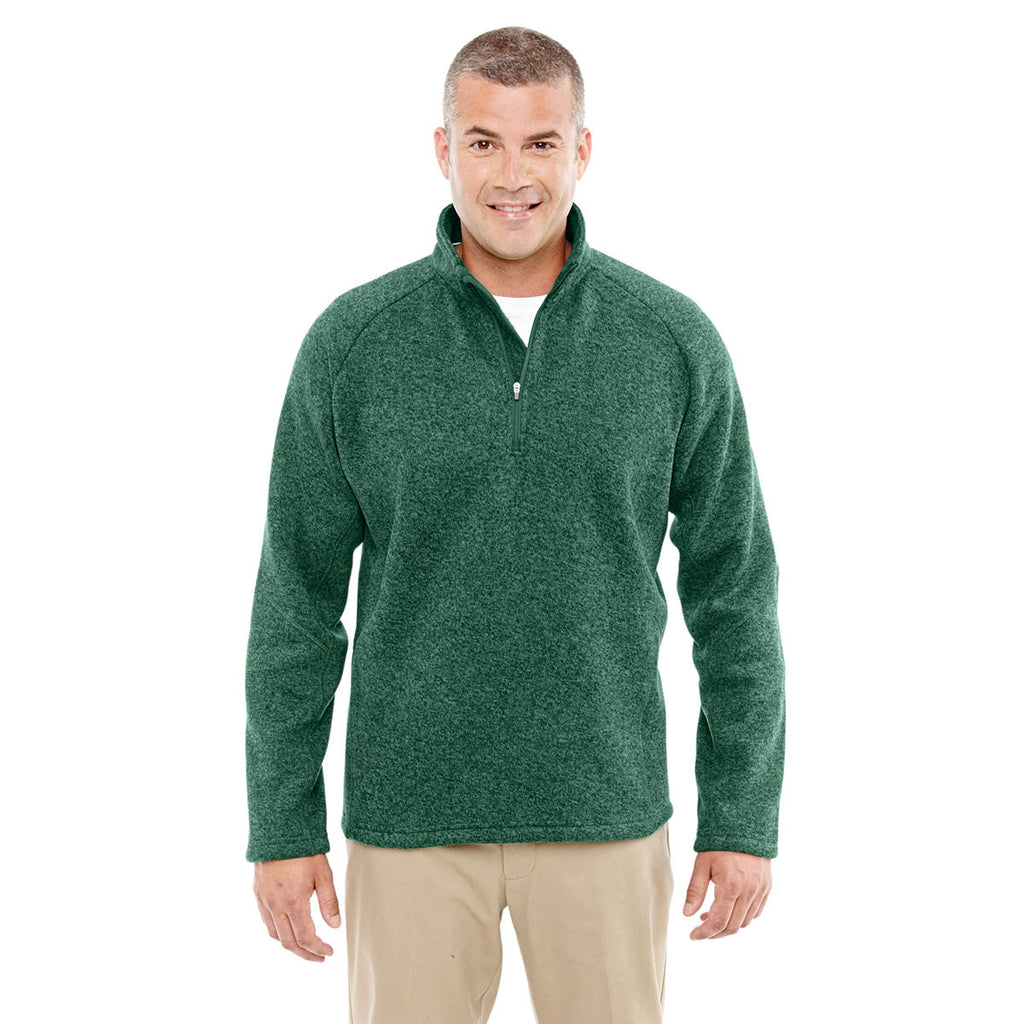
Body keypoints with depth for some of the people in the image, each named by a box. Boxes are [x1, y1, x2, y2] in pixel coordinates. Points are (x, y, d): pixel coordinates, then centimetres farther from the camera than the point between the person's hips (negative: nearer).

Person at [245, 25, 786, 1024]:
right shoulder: (350, 343, -6)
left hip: (604, 809, 1)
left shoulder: (675, 341, -6)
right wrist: (283, 824, -2)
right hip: (410, 810, 0)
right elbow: (297, 595, -1)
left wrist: (746, 816, -1)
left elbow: (733, 587, 0)